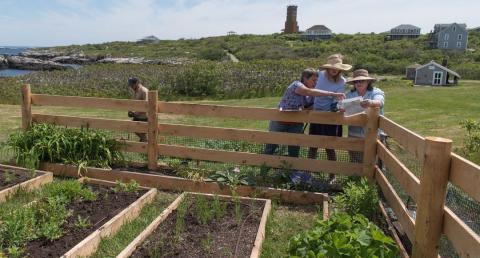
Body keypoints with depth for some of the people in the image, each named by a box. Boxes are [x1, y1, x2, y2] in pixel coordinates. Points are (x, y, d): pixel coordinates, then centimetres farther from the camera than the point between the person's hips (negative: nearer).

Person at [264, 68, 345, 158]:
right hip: (280, 122, -6)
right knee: (269, 150, 5)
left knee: (294, 153, 6)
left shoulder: (311, 96, 3)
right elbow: (309, 91, -37)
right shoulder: (296, 85, -19)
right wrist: (332, 94, -43)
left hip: (296, 125, 6)